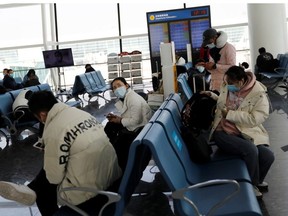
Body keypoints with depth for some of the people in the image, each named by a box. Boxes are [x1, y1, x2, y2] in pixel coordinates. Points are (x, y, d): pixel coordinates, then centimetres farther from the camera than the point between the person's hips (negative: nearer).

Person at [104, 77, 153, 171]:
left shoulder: (134, 99, -22)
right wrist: (116, 117, -4)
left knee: (120, 141, -18)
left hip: (142, 128, -10)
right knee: (110, 126, 9)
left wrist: (120, 120, -15)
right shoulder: (124, 98, 6)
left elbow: (136, 120, -28)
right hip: (132, 125, 10)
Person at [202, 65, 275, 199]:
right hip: (223, 132, 0)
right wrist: (212, 95, 4)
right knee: (250, 150, -29)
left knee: (268, 155, -22)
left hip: (247, 133, 1)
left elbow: (254, 119, -21)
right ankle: (252, 185, -2)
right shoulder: (226, 86, 0)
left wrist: (230, 114, -21)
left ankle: (256, 180, 13)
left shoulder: (259, 94, -12)